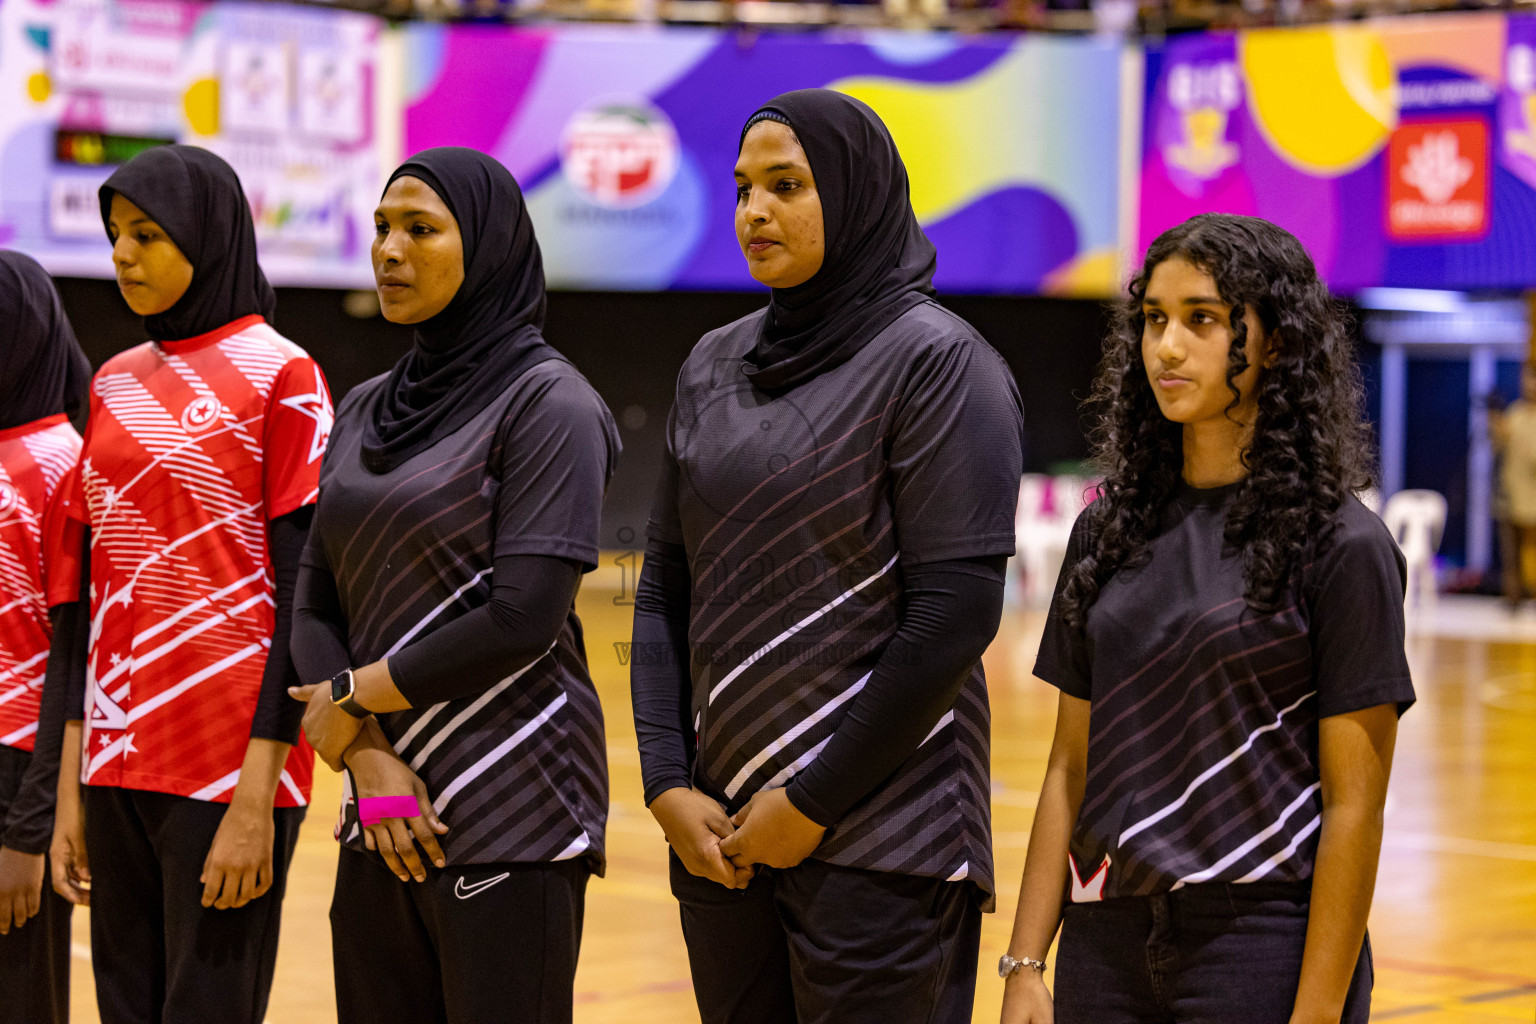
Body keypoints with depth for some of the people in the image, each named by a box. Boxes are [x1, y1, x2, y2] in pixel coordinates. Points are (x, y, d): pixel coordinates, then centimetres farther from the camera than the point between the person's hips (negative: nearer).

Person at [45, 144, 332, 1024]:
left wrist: (257, 796, -15)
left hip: (226, 768, -6)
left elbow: (301, 595, -10)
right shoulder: (117, 384, 13)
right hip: (118, 756, 6)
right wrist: (70, 787, 9)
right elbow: (88, 591, 14)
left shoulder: (281, 378, -5)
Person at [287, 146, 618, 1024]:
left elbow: (524, 618, -16)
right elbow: (316, 606, 9)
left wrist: (358, 695, -6)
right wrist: (368, 756, -6)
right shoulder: (367, 411, 13)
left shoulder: (547, 402, -8)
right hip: (386, 816, 7)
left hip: (511, 813, -6)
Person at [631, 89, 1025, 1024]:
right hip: (722, 826, 6)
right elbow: (666, 591, 13)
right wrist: (668, 782, 0)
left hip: (880, 836, -6)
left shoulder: (935, 361, -7)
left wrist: (814, 801, -13)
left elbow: (956, 613, -14)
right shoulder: (716, 366, 12)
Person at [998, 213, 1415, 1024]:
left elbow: (1353, 804, -9)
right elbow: (1071, 766, 9)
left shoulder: (1339, 545, -7)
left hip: (1264, 947, -4)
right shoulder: (1108, 530, 7)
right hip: (1106, 943, 4)